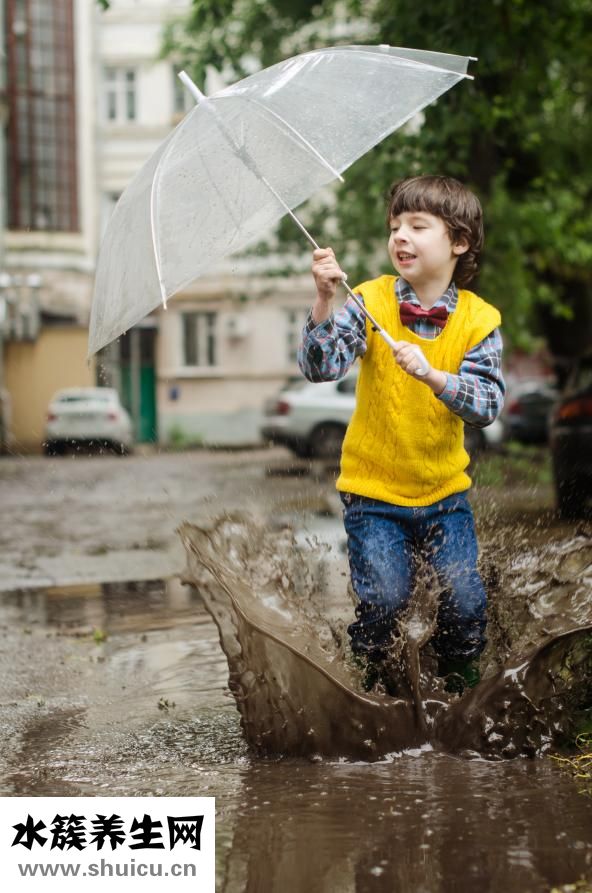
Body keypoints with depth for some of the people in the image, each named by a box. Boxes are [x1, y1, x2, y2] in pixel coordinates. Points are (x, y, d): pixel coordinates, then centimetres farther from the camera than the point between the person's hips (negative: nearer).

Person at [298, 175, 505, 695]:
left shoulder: (480, 321, -6)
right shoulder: (370, 304, -8)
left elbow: (487, 404, -16)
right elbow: (320, 367, -20)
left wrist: (433, 376, -32)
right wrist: (325, 301, -35)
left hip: (444, 490, 1)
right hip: (374, 491, -1)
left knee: (465, 602, -7)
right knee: (385, 601, -13)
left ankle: (460, 685, 20)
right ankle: (376, 685, 15)